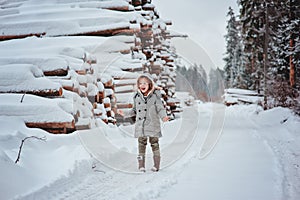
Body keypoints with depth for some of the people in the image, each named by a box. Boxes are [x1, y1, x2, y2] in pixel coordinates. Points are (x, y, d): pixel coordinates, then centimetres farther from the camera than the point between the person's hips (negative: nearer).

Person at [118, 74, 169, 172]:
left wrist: (163, 116, -21)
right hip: (140, 126, 3)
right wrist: (125, 114, 11)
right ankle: (141, 166, 10)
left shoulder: (155, 96, -4)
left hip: (153, 125, -3)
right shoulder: (137, 97, 7)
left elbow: (160, 108, -4)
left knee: (154, 144, 4)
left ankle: (156, 165, 14)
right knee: (141, 145, 4)